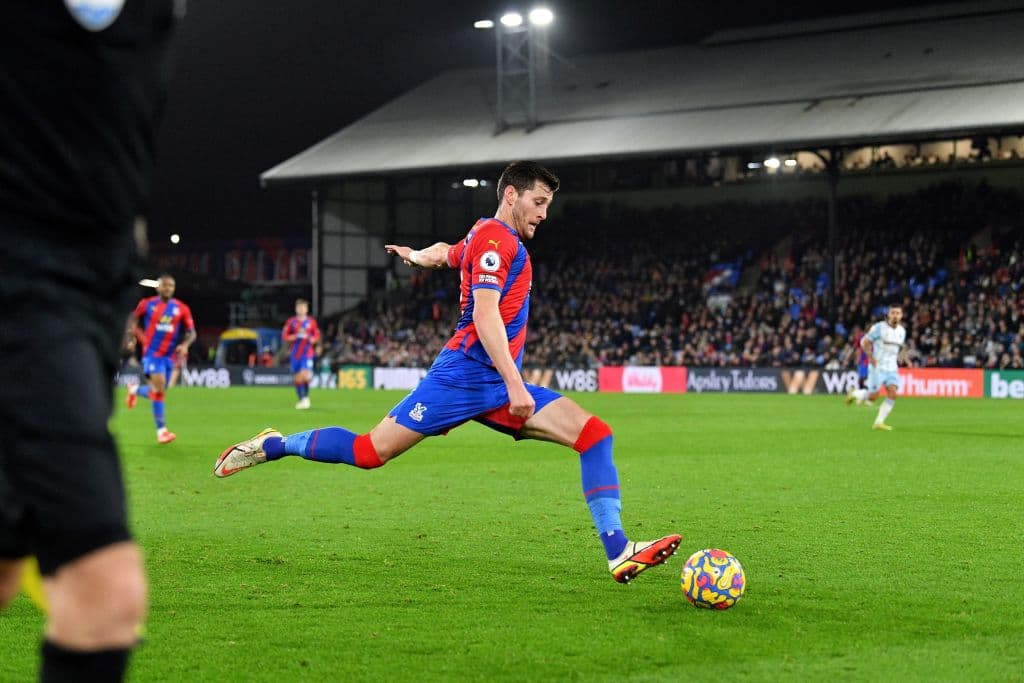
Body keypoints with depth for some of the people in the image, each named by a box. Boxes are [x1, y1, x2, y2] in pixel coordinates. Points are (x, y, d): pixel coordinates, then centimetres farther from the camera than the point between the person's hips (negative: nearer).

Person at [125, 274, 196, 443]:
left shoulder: (182, 309, 2)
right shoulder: (147, 304, -1)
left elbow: (191, 332, 3)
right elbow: (133, 319, 15)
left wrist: (185, 344, -16)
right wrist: (133, 333, -1)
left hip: (169, 355, 4)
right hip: (152, 352, -4)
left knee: (158, 391, 12)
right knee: (159, 386, -21)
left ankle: (136, 390, 48)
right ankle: (161, 430, -18)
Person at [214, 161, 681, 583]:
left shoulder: (491, 239, 21)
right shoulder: (495, 238, -9)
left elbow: (446, 252, 42)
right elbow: (485, 315, -21)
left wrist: (415, 255, 66)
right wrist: (515, 384, -26)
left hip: (496, 386, 9)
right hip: (466, 373, -9)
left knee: (594, 433, -7)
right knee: (370, 452, -8)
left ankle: (619, 553, -14)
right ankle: (272, 446, 15)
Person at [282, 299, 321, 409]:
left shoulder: (311, 322, 4)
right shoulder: (291, 321, 4)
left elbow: (317, 336, 10)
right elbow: (284, 336, 1)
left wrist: (311, 339, -11)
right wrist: (296, 336, -13)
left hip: (307, 353, -2)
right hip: (295, 353, 2)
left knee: (305, 375, -18)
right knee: (297, 378, 4)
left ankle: (306, 397, -1)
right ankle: (301, 400, 17)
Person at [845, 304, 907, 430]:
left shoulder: (902, 331, 8)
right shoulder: (879, 327, -10)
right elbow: (864, 342, -7)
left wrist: (897, 358, 13)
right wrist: (871, 358, -16)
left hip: (892, 368, 5)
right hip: (877, 367, -5)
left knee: (892, 393, -14)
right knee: (873, 396, -9)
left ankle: (879, 422, -6)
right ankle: (854, 394, 24)